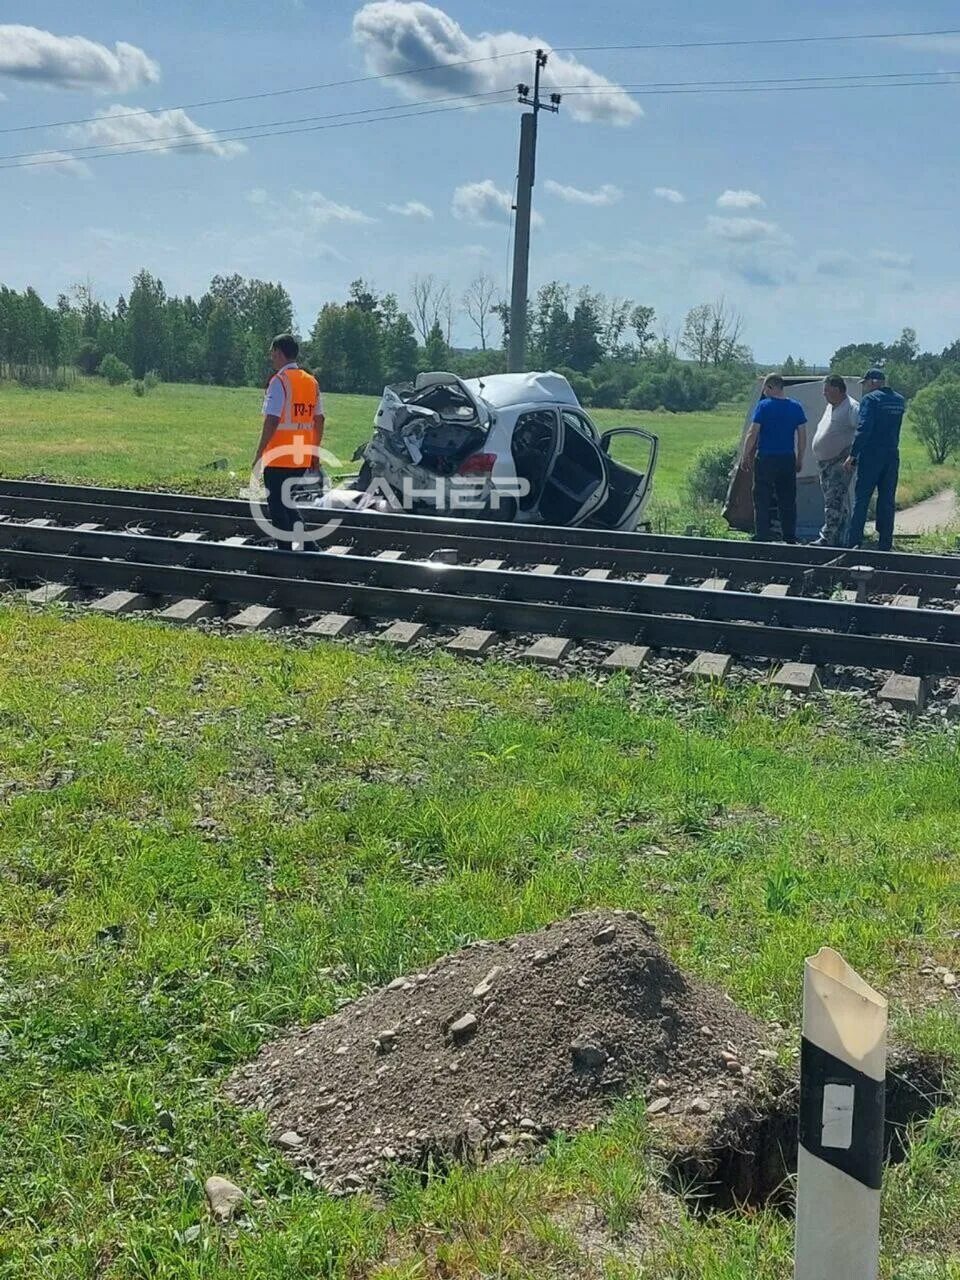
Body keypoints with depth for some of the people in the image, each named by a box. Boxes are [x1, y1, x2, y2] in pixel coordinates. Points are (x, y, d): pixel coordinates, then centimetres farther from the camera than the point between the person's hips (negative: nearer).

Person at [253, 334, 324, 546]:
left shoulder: (279, 381, -11)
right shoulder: (312, 381, 10)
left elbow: (272, 420, -17)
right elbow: (319, 420, 11)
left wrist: (259, 453, -12)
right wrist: (315, 454, 17)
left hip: (278, 457, -7)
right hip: (302, 457, 7)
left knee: (277, 506, 3)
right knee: (288, 504, 19)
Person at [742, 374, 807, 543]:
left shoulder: (764, 406, -9)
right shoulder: (796, 407, 5)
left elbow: (753, 433, -11)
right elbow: (802, 435, 7)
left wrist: (745, 455, -1)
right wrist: (800, 459, 16)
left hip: (766, 459, -4)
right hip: (788, 459, 4)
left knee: (762, 500, 2)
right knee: (788, 501, 12)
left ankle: (762, 537, -1)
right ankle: (790, 538, 15)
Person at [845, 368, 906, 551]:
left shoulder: (870, 399, -9)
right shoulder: (900, 401, 12)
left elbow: (863, 429, -17)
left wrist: (853, 455, -15)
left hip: (871, 456, -5)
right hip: (892, 456, 5)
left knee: (861, 501, -1)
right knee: (887, 502, 8)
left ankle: (854, 542, -4)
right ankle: (885, 545, 8)